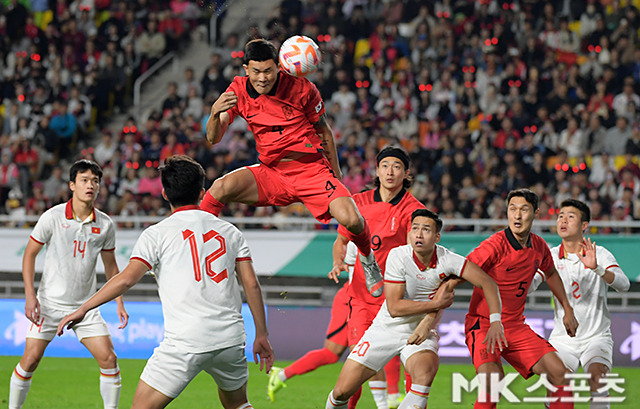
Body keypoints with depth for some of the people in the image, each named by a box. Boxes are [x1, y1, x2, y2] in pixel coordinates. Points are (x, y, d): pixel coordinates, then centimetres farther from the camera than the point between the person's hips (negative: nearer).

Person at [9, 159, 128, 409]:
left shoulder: (105, 224, 0)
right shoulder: (53, 217, -8)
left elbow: (110, 265, 13)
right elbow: (30, 253, -1)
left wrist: (119, 303, 6)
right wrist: (30, 294, -10)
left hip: (85, 305, 2)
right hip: (50, 302, -2)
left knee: (109, 359, -8)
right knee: (31, 359, -7)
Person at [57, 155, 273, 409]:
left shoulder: (157, 234, 0)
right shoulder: (229, 231, 11)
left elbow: (126, 279, -9)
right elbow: (252, 284, 8)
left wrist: (83, 309, -2)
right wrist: (261, 335, 14)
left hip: (185, 342, -4)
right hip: (231, 339, 4)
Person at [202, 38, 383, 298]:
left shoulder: (301, 88, -9)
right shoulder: (239, 91, -4)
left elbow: (324, 131, 6)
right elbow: (213, 138, -8)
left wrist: (336, 177, 11)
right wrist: (215, 114, -31)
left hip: (312, 169, -2)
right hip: (271, 173, 2)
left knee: (351, 220, -23)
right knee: (221, 188, -27)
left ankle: (367, 258, 11)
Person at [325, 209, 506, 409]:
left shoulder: (447, 260, -16)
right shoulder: (398, 256, -19)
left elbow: (488, 283, -14)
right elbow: (394, 307, -22)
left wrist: (495, 321, -26)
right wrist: (435, 304, -23)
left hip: (422, 333, 0)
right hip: (386, 330, 0)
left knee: (425, 373, -35)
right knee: (341, 392, -3)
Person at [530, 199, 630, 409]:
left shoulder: (600, 254, -6)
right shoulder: (551, 256, 1)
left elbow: (623, 285, -21)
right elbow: (528, 286, -11)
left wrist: (596, 267, -38)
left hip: (596, 336, -2)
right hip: (562, 339, 2)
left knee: (597, 377, -27)